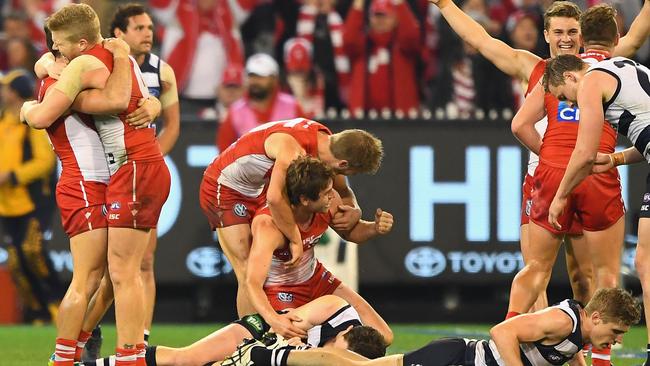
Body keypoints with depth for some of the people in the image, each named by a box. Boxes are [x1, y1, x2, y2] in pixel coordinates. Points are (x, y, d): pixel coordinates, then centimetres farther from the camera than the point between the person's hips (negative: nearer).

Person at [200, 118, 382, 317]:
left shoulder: (327, 141, -9)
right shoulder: (294, 149, -37)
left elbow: (343, 191, 8)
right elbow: (275, 198, -51)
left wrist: (355, 211, -13)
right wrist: (296, 240, -39)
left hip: (257, 190, 9)